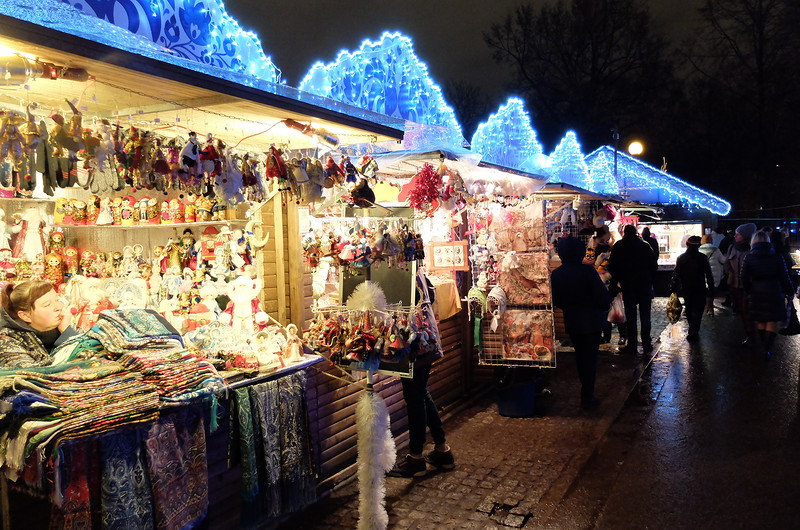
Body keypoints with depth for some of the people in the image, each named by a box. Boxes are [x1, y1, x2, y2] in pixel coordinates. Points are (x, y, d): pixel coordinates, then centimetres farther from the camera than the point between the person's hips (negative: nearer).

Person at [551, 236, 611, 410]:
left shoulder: (556, 274, -5)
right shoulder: (587, 270, -19)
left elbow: (555, 301, 4)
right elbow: (603, 296, -17)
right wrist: (604, 308, 3)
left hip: (571, 322, 4)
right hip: (592, 321, -4)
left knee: (580, 356, 20)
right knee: (590, 357, 5)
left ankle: (587, 391, 34)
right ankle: (587, 398, 10)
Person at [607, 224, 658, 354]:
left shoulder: (618, 247, -1)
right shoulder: (645, 246, 2)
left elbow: (612, 267, -3)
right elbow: (654, 265, 2)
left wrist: (618, 280, 9)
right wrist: (649, 279, 11)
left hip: (628, 286, -1)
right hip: (645, 285, 1)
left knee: (630, 316, 3)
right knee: (645, 315, 6)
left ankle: (632, 345, 2)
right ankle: (646, 344, 8)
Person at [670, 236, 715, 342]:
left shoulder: (681, 258, -3)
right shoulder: (703, 258, -7)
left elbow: (676, 275, -4)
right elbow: (709, 275, -6)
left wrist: (673, 289, 2)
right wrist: (711, 290, 0)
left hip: (686, 289, 2)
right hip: (700, 289, -2)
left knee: (689, 310, 18)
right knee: (697, 311, 4)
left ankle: (692, 331, 30)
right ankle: (694, 332, -4)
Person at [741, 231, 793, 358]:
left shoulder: (748, 257, -6)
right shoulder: (777, 256, -5)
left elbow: (744, 279, -4)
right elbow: (784, 277, -2)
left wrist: (748, 291, 11)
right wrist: (789, 292, 10)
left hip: (756, 294, 1)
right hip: (774, 294, -1)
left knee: (760, 322, 14)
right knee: (772, 323, 6)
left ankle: (764, 347, 21)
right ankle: (767, 349, -2)